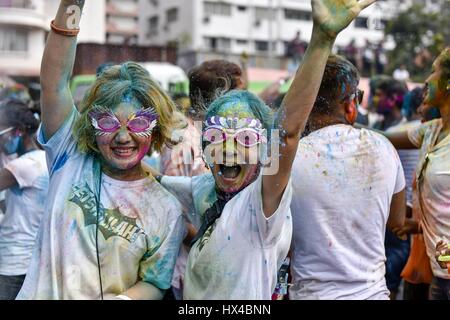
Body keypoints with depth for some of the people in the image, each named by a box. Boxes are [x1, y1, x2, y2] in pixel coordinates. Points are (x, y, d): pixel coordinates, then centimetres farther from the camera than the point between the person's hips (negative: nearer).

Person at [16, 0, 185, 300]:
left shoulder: (167, 209, -3)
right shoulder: (72, 158, -1)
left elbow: (154, 284, 1)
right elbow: (55, 82, -9)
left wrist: (123, 298, -20)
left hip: (111, 295, -1)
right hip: (39, 293, 1)